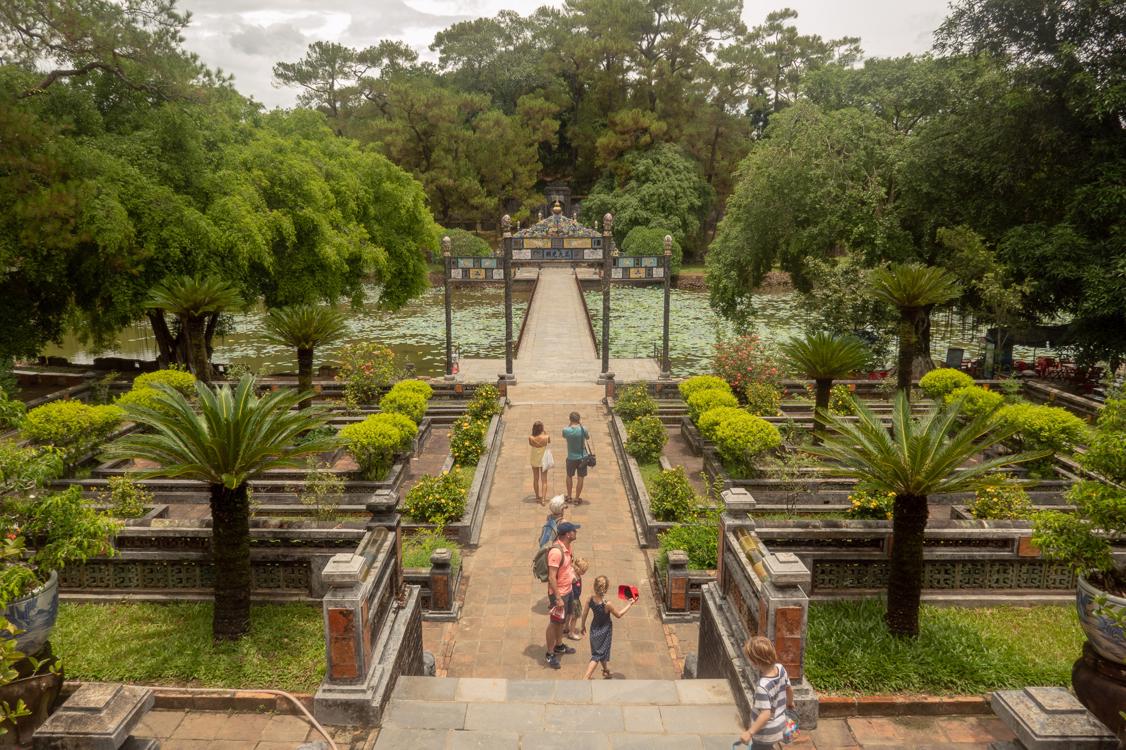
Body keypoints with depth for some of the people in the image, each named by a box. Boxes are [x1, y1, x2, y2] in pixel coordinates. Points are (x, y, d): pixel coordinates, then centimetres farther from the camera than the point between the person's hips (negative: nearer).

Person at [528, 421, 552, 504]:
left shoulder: (530, 438, -21)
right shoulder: (546, 437, -23)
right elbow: (549, 441, 1)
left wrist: (533, 433, -1)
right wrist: (546, 432, 8)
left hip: (534, 460, 2)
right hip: (543, 460, -1)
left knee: (536, 479, 19)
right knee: (544, 480, 8)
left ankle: (537, 497, 31)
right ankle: (543, 498, -1)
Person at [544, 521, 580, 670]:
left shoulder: (566, 546, -1)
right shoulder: (556, 551, -30)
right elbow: (552, 577, -28)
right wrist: (558, 598, -26)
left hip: (567, 590, 9)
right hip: (558, 593, -9)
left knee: (562, 620, 24)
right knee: (554, 623, 5)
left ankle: (559, 646, 42)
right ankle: (550, 654, 19)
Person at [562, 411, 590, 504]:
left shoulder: (566, 430, -15)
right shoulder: (583, 429, -18)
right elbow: (588, 437, 3)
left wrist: (570, 424, 3)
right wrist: (581, 425, 5)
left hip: (571, 458, 1)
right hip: (582, 457, -1)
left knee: (569, 476, 23)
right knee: (580, 478, 11)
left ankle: (569, 496, 32)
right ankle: (577, 498, 17)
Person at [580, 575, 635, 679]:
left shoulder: (590, 598, -17)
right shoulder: (607, 604, -31)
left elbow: (585, 613, -5)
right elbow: (618, 614, -13)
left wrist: (583, 626, 12)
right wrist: (629, 604, -2)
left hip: (594, 629, 6)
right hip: (604, 631, -6)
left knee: (603, 651, 27)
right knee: (597, 655, 5)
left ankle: (606, 670, 49)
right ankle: (585, 679, -2)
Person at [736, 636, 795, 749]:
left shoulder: (762, 686, -36)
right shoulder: (780, 668, -13)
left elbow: (766, 714, -34)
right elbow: (789, 689, 5)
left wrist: (749, 732, -30)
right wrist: (790, 703, 26)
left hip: (766, 732, -8)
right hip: (779, 724, 8)